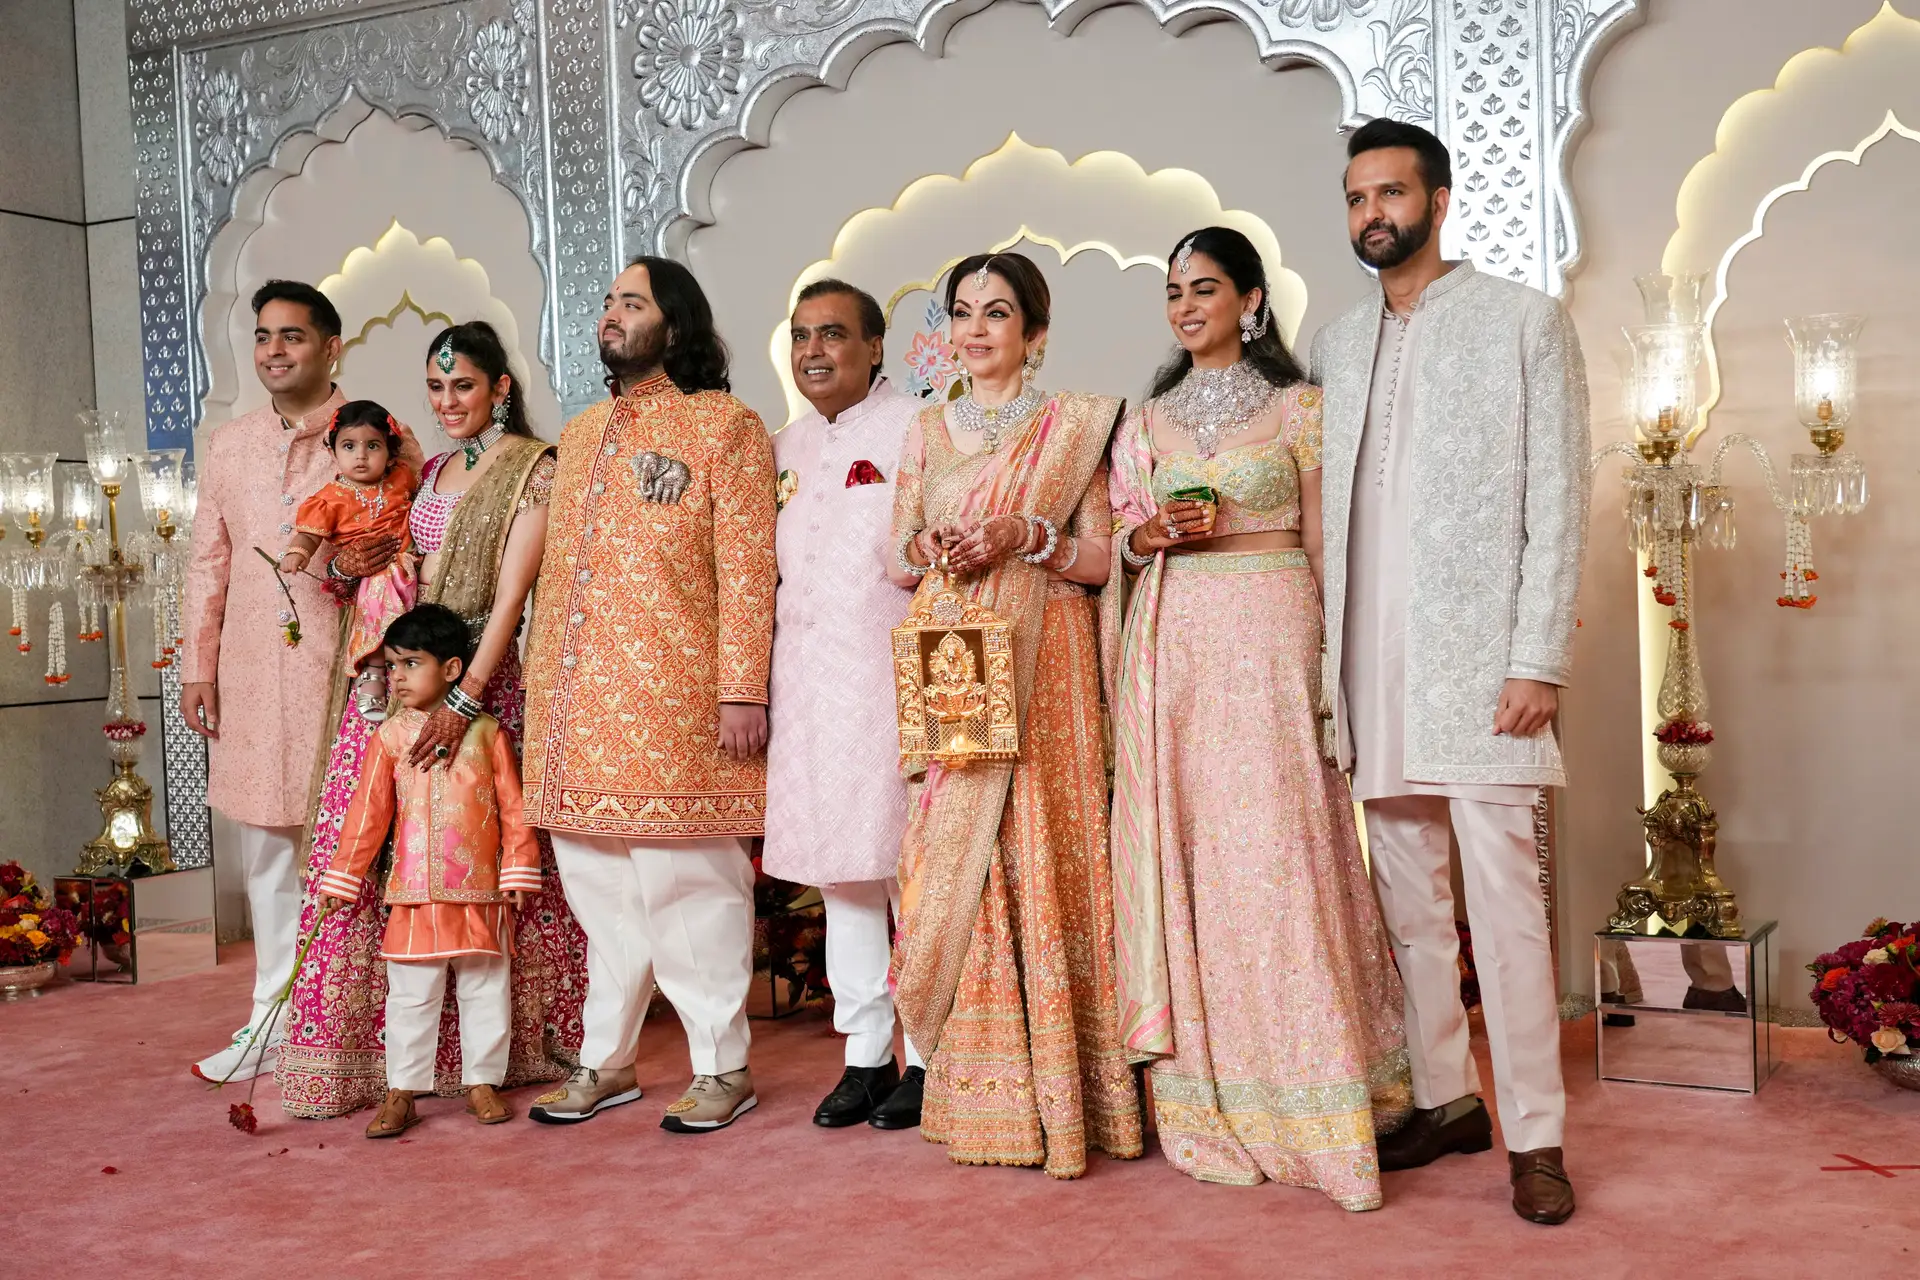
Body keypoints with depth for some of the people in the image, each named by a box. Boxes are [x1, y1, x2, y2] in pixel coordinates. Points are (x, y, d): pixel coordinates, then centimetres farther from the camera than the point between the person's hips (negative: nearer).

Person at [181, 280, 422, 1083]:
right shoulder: (227, 446, 14)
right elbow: (207, 565, 15)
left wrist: (351, 567, -17)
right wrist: (197, 668, 8)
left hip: (345, 666, -4)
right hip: (252, 677, 4)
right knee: (266, 848, 9)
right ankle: (274, 1018, 19)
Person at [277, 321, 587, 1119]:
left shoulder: (531, 471, -3)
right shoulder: (432, 471, 18)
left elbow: (510, 592, -12)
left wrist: (465, 698, -20)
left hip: (477, 673, -6)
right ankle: (348, 1049, 9)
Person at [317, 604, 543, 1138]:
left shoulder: (487, 732, 1)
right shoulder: (390, 736, 3)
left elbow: (512, 808, 3)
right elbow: (368, 813, 5)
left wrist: (520, 869, 0)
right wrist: (343, 877, 5)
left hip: (480, 892, 0)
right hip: (414, 894, 1)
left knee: (485, 992, 8)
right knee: (410, 997, 5)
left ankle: (482, 1083, 21)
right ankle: (401, 1093, 13)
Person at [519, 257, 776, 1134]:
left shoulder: (723, 425, -1)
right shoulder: (579, 435, 20)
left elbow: (747, 567, -9)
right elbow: (557, 572, 20)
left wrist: (741, 691, -15)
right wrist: (543, 686, 14)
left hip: (673, 700, -6)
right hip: (580, 704, 7)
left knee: (685, 881, -3)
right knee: (599, 882, 12)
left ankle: (722, 1067, 9)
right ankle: (606, 1061, 23)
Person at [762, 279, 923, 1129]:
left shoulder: (914, 428, -3)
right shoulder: (786, 446, 17)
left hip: (893, 676, -6)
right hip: (807, 683, 6)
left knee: (909, 866, -4)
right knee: (836, 867, 10)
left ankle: (925, 1055, 8)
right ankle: (865, 1052, 20)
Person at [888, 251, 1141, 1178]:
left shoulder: (1071, 424, 6)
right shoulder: (928, 430, 16)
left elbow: (1100, 556, 1)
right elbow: (898, 560, 14)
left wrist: (1025, 536, -14)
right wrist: (933, 547, -7)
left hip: (1039, 659, -3)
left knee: (1038, 848, -7)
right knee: (950, 852, -1)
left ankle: (1055, 1090, 1)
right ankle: (979, 1090, 6)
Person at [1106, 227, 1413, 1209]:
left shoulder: (1296, 407, 6)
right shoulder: (1149, 418, 16)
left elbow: (1320, 542, 4)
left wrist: (1326, 661, -4)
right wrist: (1156, 534, -6)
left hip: (1267, 638, -3)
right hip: (1169, 644, 4)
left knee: (1276, 850, -9)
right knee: (1181, 852, 0)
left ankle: (1306, 1104, -1)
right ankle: (1209, 1103, 7)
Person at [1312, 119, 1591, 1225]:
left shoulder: (1523, 320, 3)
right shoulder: (1339, 342, 16)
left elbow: (1558, 501, -3)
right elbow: (1327, 508, 15)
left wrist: (1538, 661, -12)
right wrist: (1323, 656, 6)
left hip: (1477, 654, -5)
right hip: (1372, 659, 5)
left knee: (1505, 898, -6)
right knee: (1407, 899, 9)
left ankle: (1535, 1134, 2)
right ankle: (1446, 1100, 21)